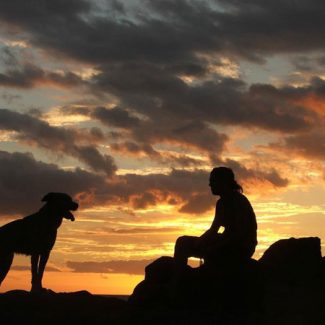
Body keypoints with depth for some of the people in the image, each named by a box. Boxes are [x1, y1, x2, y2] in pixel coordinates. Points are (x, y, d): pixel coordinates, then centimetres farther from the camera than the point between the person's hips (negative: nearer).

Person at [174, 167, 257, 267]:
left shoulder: (239, 201, -15)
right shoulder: (222, 202, 12)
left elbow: (241, 233, -23)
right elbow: (213, 230, 14)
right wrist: (199, 241, -5)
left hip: (242, 248, -9)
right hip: (227, 244, 9)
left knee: (210, 251, -38)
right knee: (183, 242, 5)